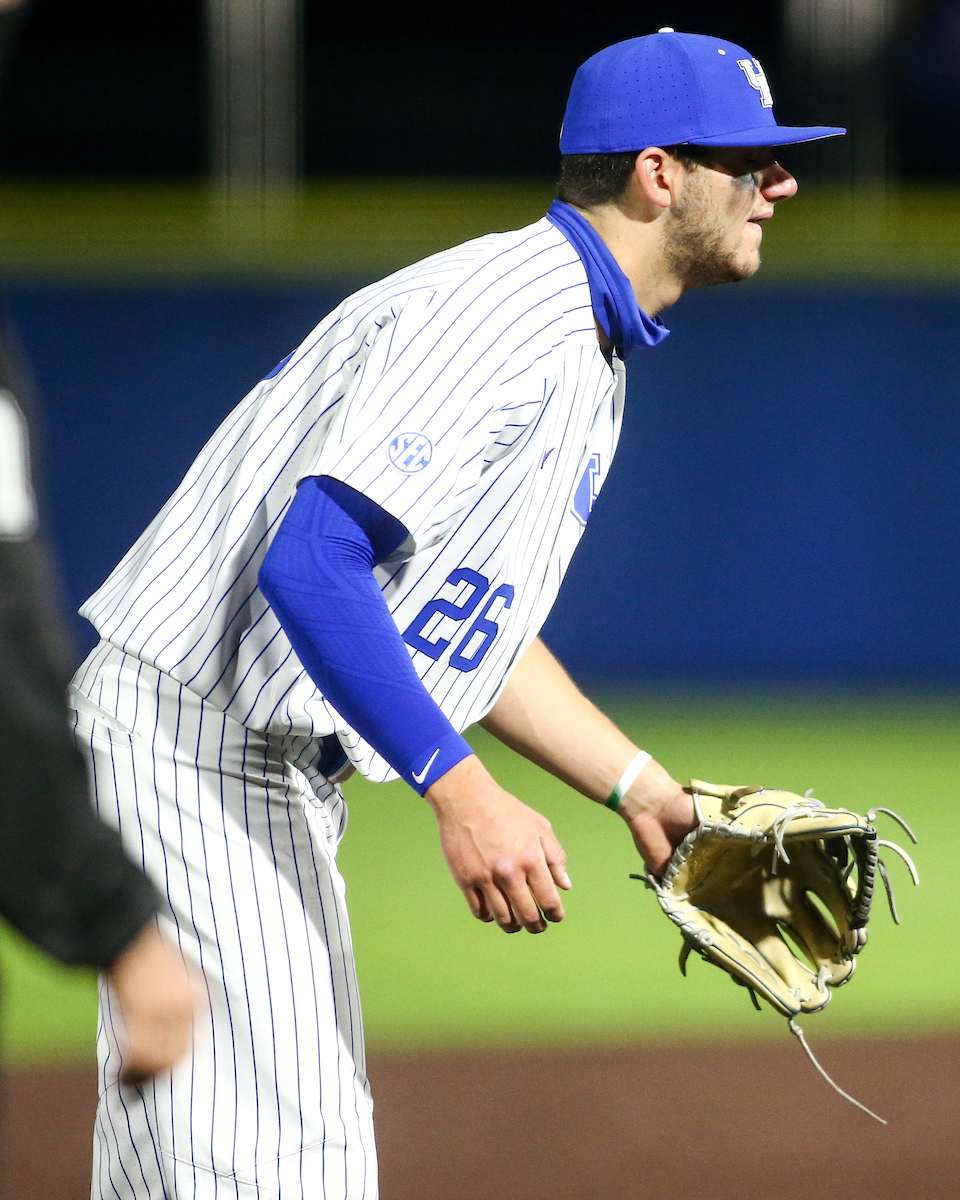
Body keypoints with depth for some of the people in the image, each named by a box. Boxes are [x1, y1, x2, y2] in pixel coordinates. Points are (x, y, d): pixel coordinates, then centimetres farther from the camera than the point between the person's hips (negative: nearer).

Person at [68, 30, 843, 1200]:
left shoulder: (585, 354, 14)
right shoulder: (498, 311, -20)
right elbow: (310, 565, -29)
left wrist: (642, 790, 15)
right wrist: (463, 793, -33)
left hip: (282, 772, 11)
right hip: (191, 741, -11)